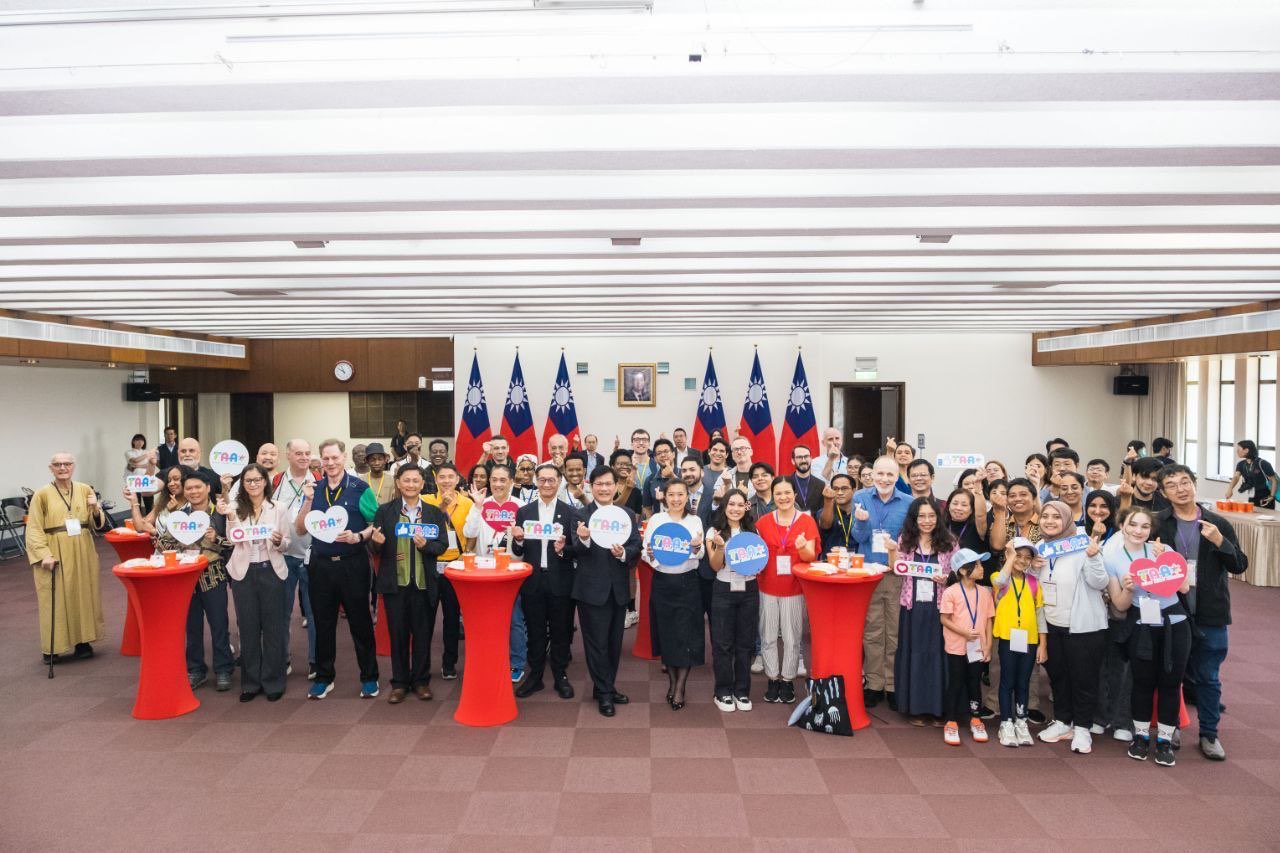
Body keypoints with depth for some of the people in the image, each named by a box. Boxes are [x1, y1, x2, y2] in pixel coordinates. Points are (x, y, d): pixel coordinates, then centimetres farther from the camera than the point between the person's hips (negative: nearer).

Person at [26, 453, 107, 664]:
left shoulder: (85, 490, 5)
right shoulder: (42, 494, -4)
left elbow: (98, 524, 7)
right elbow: (34, 529, -6)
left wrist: (96, 509, -14)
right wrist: (44, 555, -15)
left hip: (83, 553, 3)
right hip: (55, 554, -3)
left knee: (84, 596, 9)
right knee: (55, 600, 0)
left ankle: (83, 641, 20)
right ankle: (52, 648, 9)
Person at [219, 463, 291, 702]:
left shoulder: (279, 508, 1)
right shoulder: (235, 508, 1)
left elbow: (286, 544, 3)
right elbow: (232, 540, -10)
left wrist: (279, 541, -18)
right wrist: (229, 517, -21)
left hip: (271, 571, -1)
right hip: (243, 572, 1)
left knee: (273, 626, 5)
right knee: (248, 627, 8)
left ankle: (273, 682, 16)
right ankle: (250, 682, 20)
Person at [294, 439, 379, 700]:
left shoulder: (359, 487, -4)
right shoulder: (313, 489, 6)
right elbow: (300, 530, 3)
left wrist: (358, 537, -21)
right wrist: (308, 500, -10)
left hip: (353, 563, -3)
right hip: (321, 564, 3)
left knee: (360, 622, 4)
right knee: (323, 623, 12)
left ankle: (369, 678, 15)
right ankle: (324, 677, 24)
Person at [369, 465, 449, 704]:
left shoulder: (434, 513, 4)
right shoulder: (385, 511, 2)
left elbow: (442, 545, 0)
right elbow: (374, 546, 2)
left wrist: (425, 545, -19)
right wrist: (377, 542, -20)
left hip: (424, 583, 1)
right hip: (394, 582, 0)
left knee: (423, 633, 7)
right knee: (397, 633, 7)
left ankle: (421, 680, 20)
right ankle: (399, 682, 19)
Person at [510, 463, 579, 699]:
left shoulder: (570, 512, -2)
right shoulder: (524, 511, 4)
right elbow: (518, 552, 4)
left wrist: (563, 549, -24)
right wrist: (518, 540, -17)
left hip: (560, 582, -1)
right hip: (532, 581, 2)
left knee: (560, 632, 10)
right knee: (535, 632, 12)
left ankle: (561, 676, 24)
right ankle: (535, 675, 26)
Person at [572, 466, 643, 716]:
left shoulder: (627, 514, 4)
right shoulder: (581, 515, -7)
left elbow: (636, 548, -2)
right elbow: (577, 552, -17)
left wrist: (623, 553, -22)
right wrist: (583, 539, -38)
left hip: (618, 588, 4)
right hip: (592, 588, -4)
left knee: (614, 642, 15)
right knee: (597, 643, 4)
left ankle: (607, 688, 30)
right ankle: (604, 692, 16)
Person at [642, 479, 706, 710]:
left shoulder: (695, 521, 3)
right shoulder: (655, 519, -1)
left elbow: (700, 556, 1)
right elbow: (645, 553, 0)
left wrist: (697, 547, -20)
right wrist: (650, 554, -21)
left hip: (688, 583, 0)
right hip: (662, 583, 0)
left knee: (687, 636, -1)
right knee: (666, 633, 8)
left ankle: (679, 688, 11)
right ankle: (672, 680, 27)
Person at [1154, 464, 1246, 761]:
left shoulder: (1218, 524, 1)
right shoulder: (1158, 526, -3)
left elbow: (1240, 566, 0)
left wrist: (1220, 542, -15)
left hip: (1210, 616, 1)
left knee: (1208, 677, 10)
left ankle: (1209, 733, 25)